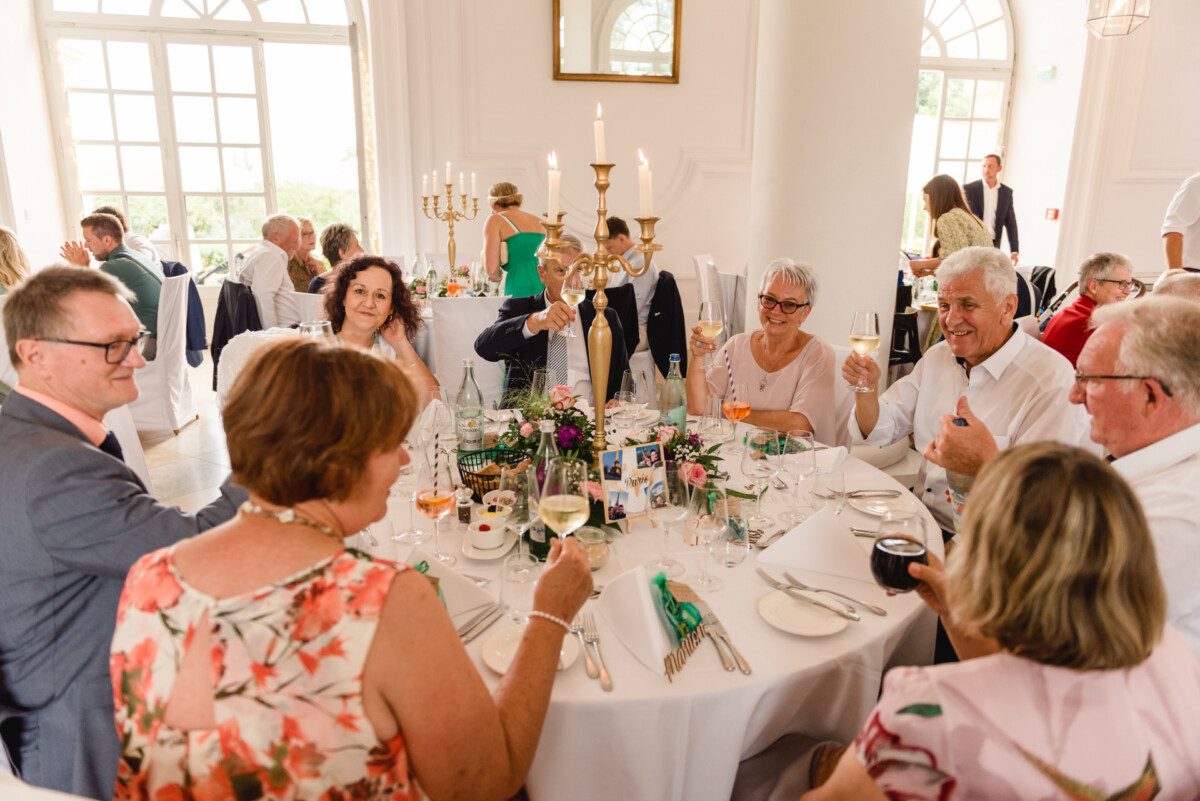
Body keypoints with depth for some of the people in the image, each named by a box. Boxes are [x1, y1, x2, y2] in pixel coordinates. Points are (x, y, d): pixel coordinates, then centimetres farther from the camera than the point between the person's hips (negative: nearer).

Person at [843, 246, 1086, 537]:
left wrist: (985, 464, -41)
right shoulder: (938, 356, 9)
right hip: (919, 513, 7)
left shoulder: (1051, 380, -15)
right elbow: (880, 432, 11)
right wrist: (866, 389, -8)